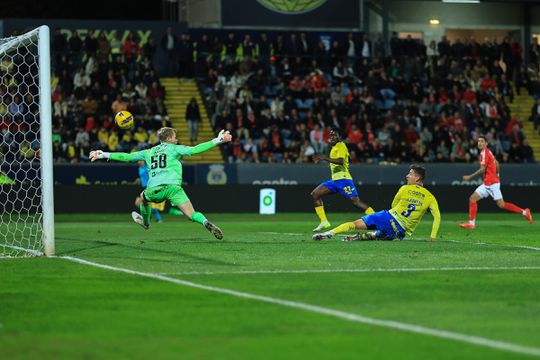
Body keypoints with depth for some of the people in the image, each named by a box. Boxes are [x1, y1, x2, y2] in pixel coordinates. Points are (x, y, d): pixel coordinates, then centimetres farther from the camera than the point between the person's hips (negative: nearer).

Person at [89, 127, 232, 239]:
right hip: (172, 187, -3)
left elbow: (127, 156, 25)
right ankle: (206, 223, -37)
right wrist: (216, 141, -1)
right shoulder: (174, 149, 12)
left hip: (154, 189, 3)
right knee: (191, 214, -8)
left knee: (143, 196, 38)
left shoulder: (149, 152, 24)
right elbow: (194, 150, -3)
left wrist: (105, 155, 35)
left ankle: (145, 221, 57)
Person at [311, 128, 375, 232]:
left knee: (355, 201, -16)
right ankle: (324, 222, -1)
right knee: (315, 194, 0)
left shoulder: (341, 146, -6)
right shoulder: (334, 147, 20)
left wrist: (325, 158, -29)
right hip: (334, 180, 9)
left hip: (343, 179, -9)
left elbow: (340, 161, -23)